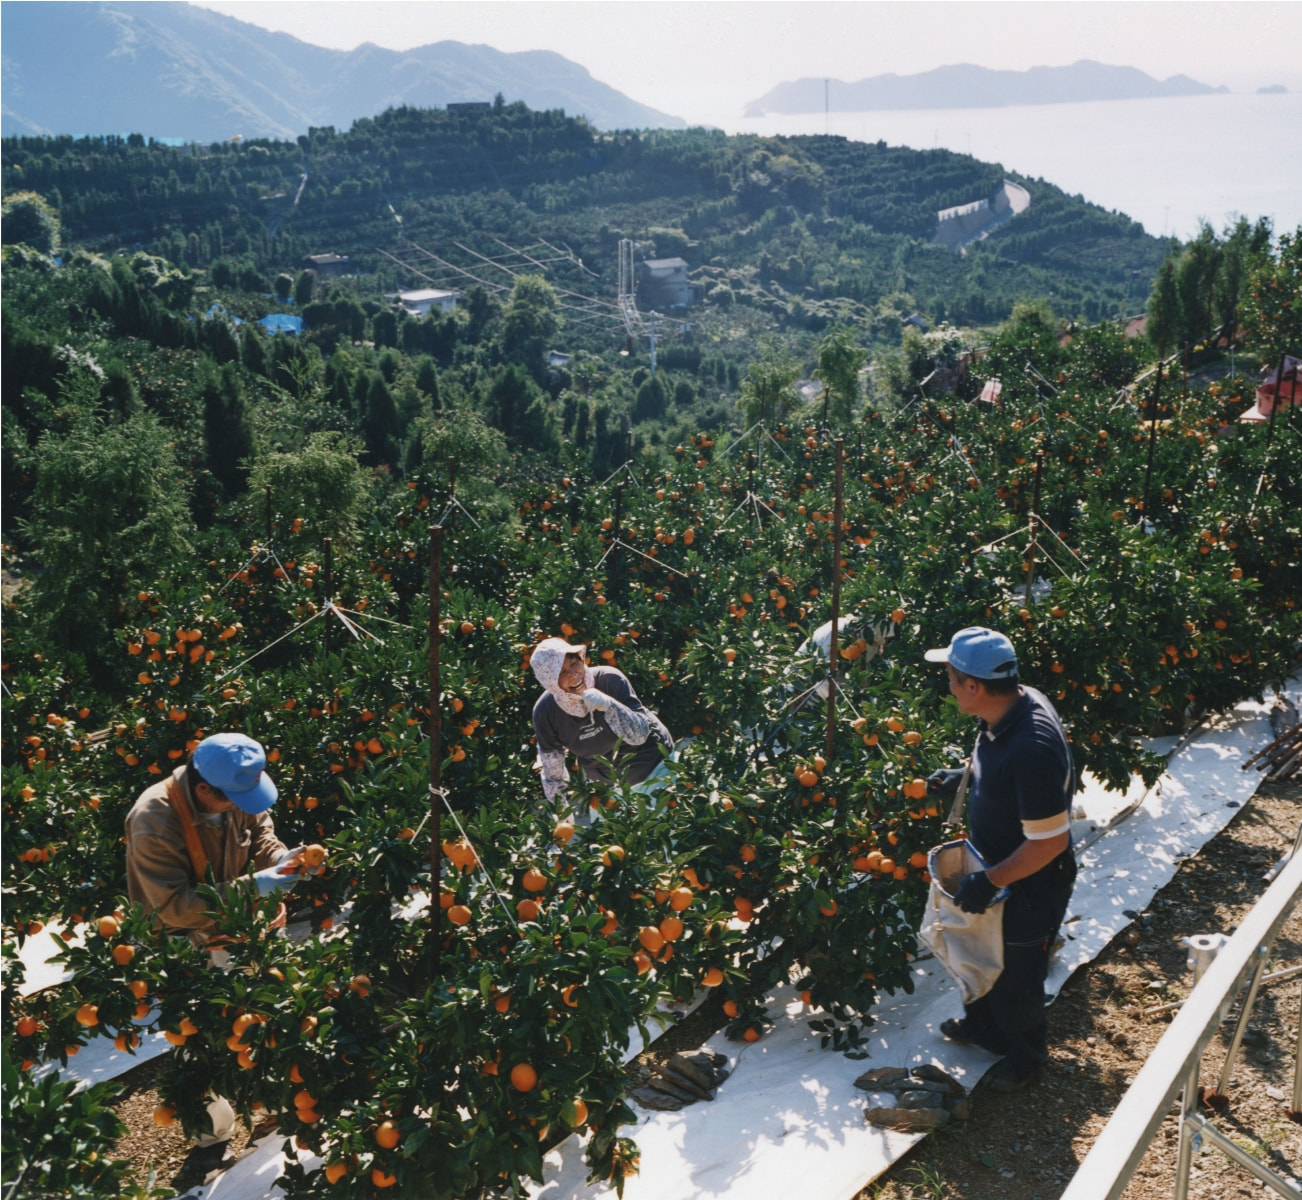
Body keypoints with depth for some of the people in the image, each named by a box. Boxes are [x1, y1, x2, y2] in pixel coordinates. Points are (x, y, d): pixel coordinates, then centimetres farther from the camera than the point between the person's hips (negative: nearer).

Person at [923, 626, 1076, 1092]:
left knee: (1016, 977, 17)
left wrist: (989, 881, -27)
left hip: (1029, 887, -9)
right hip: (994, 866, 9)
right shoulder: (1013, 704, -10)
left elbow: (1050, 841, -32)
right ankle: (981, 1024, 55)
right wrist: (962, 778, -1)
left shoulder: (1031, 748, -39)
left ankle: (1025, 1053, 43)